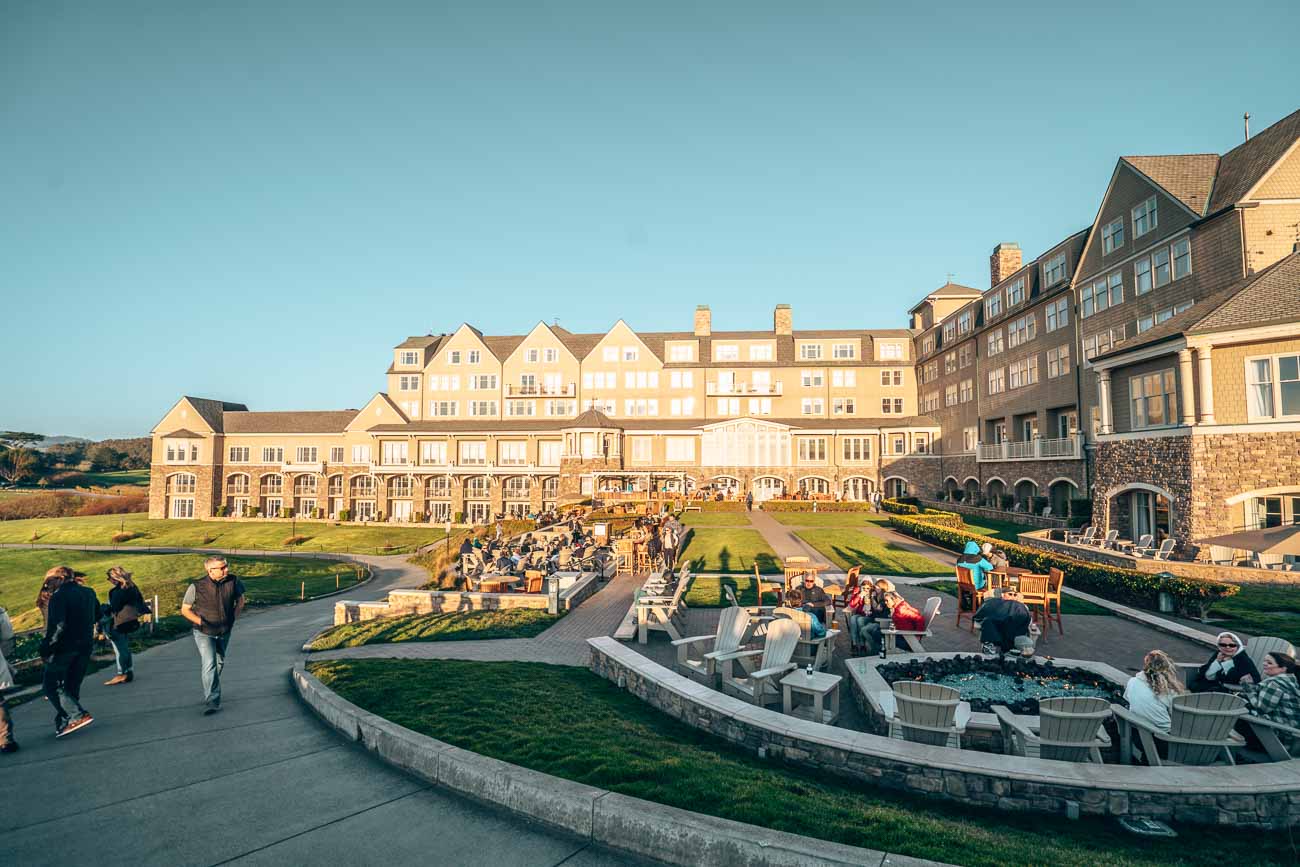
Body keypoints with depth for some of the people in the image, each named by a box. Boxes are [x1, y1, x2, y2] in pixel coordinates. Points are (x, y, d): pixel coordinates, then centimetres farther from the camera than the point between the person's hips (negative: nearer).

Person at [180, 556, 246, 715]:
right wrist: (201, 622, -19)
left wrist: (233, 618, 0)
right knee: (210, 665, -15)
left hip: (224, 632, 4)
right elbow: (185, 609, -6)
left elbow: (240, 599, 7)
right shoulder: (197, 587, -19)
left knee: (219, 663, 18)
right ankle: (212, 702, -9)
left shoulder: (233, 582, -12)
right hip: (204, 633, -4)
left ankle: (210, 694, 41)